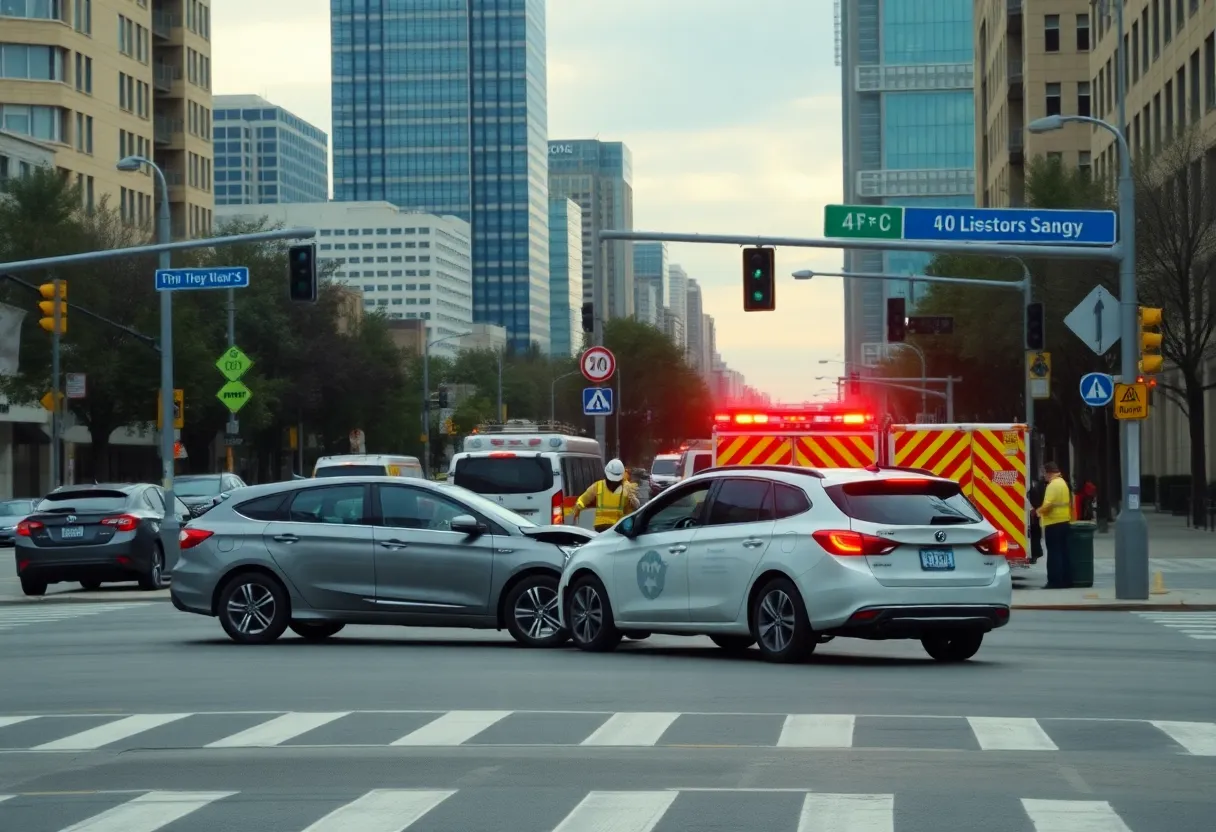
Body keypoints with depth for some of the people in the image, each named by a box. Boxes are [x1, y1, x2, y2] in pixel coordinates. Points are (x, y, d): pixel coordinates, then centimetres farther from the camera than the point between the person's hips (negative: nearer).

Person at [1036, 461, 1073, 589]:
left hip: (1053, 523, -9)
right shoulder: (1064, 483, 13)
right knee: (1063, 552, 11)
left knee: (1054, 553, -6)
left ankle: (1055, 581, -6)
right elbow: (1069, 502, 18)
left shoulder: (1053, 485, -16)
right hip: (1064, 521, 9)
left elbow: (1048, 505, -23)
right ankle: (1065, 580, 12)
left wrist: (1039, 511, -5)